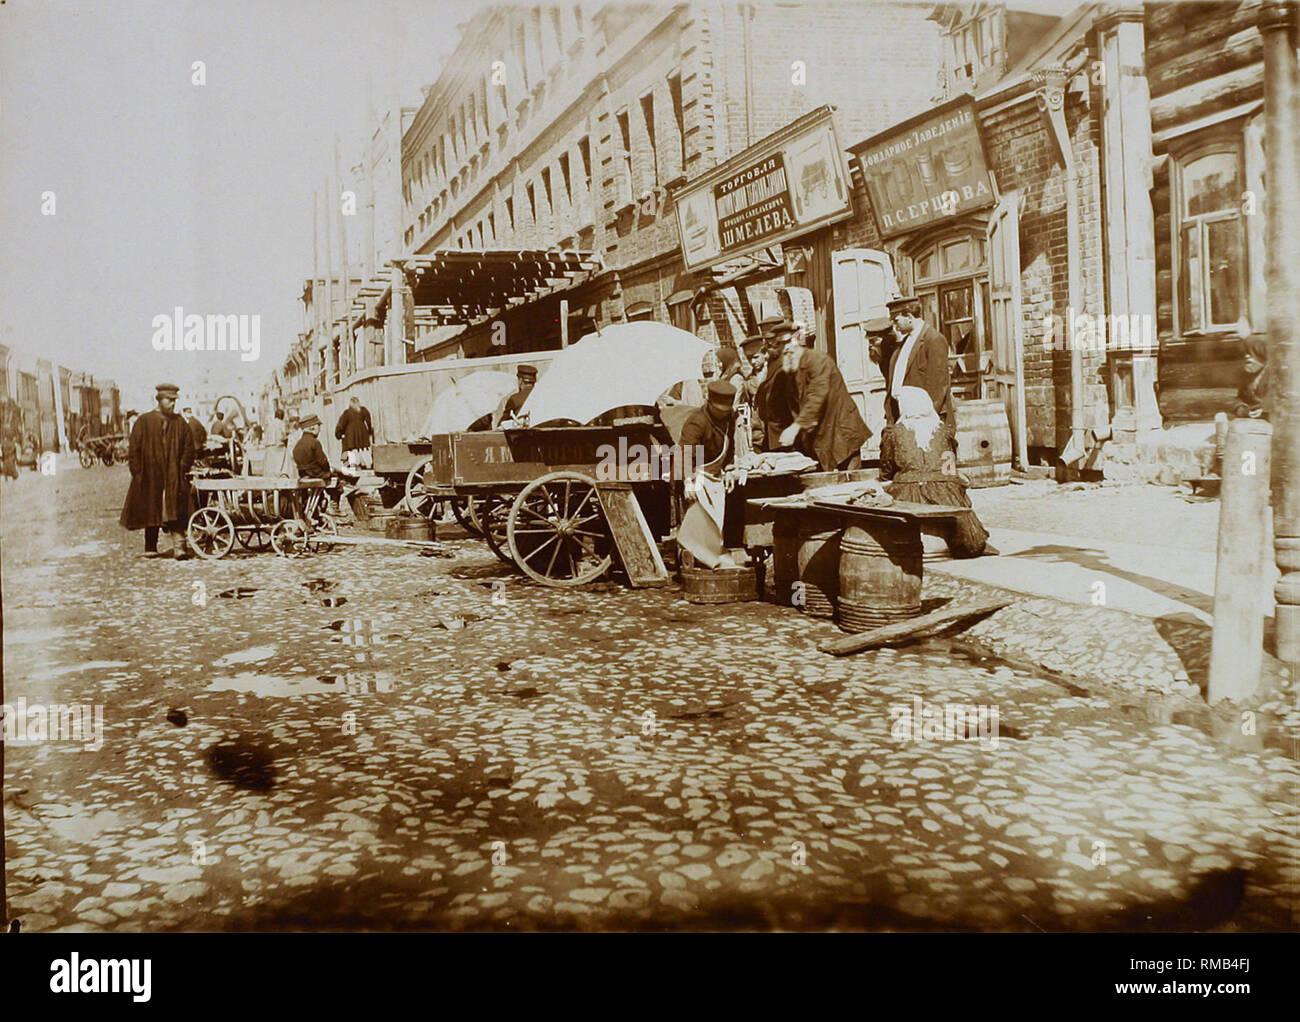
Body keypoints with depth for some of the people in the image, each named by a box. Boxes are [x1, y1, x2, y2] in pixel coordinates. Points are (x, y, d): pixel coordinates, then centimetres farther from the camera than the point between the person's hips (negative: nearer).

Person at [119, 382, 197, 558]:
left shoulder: (180, 423, 7)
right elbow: (134, 449, 2)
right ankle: (150, 547, 20)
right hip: (150, 477, 0)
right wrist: (137, 473, -4)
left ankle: (179, 546, -13)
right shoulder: (144, 422, 3)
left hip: (174, 478, 0)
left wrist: (182, 469, -3)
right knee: (151, 512, 9)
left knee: (176, 514, -9)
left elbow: (189, 448, 8)